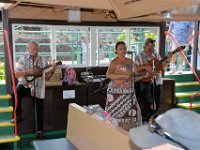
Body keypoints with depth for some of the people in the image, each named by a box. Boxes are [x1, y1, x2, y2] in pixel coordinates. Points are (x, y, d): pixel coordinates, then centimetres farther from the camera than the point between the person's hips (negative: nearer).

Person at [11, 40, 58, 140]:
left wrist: (52, 70, -13)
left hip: (37, 88, 2)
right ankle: (19, 115, -9)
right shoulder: (23, 59, 1)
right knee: (15, 94, -32)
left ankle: (39, 131, 13)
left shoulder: (43, 60, 5)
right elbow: (16, 74, -5)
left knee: (40, 110, -2)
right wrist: (28, 71, -18)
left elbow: (47, 77, 5)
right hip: (25, 85, -1)